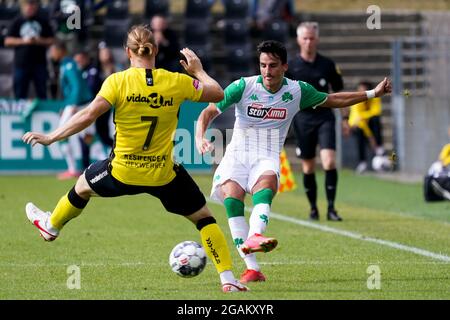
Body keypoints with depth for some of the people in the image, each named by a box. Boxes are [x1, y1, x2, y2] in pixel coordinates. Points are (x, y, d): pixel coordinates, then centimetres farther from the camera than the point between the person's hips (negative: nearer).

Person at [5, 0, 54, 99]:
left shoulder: (43, 22, 7)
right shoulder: (17, 22, 4)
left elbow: (51, 41, 7)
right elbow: (7, 41, 0)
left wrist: (39, 41, -11)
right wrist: (23, 41, -12)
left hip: (39, 64, 1)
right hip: (21, 64, -1)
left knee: (42, 95, 4)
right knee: (20, 95, 2)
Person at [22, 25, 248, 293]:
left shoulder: (118, 81, -12)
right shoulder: (177, 82, -8)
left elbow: (89, 115, -17)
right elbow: (218, 94, 3)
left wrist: (51, 138, -10)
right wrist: (198, 71, 20)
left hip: (122, 171, 0)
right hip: (163, 175, 0)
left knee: (83, 186, 32)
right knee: (204, 217, 14)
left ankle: (51, 226, 57)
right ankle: (228, 279, 2)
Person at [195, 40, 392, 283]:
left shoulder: (298, 91, 2)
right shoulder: (243, 87, -6)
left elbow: (333, 100, 19)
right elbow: (209, 112, -5)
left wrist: (373, 93, 18)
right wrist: (200, 137, -24)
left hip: (267, 158, 1)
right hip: (237, 154, -1)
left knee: (267, 182, -35)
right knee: (231, 196, -29)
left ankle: (254, 237, -61)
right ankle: (252, 268, -29)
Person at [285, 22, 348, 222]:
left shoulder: (327, 65, 4)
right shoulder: (290, 66, 1)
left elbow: (339, 92, 12)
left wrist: (345, 117, 7)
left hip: (325, 117, 0)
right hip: (302, 119, 0)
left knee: (329, 161, -16)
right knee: (308, 167, 5)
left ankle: (331, 207, -10)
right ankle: (313, 208, 19)